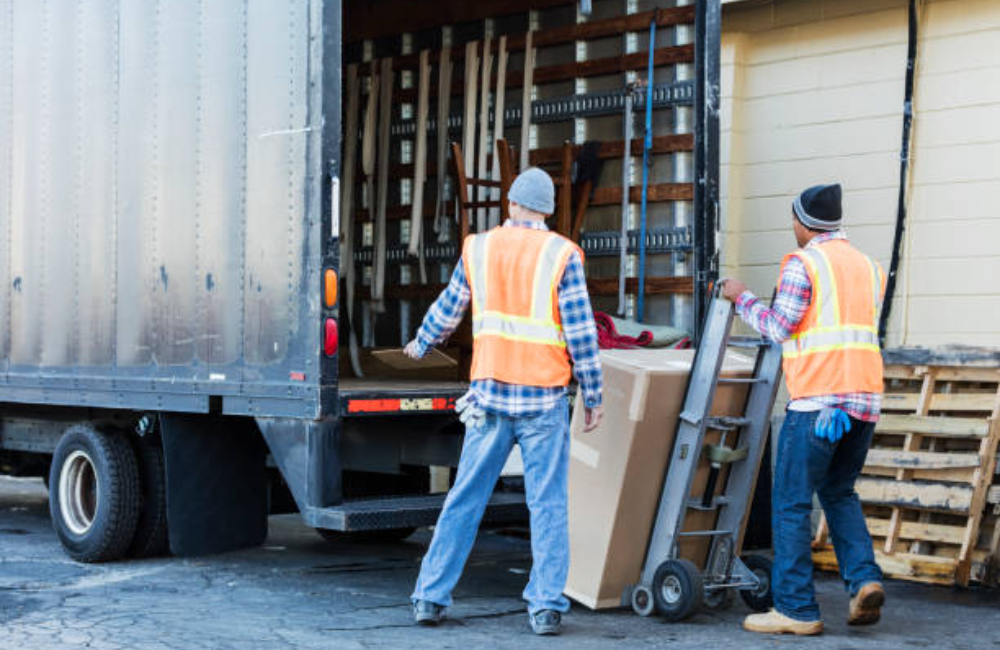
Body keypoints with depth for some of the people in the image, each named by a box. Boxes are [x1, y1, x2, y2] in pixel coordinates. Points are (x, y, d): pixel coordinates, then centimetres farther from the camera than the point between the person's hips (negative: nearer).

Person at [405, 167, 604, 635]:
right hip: (544, 398, -2)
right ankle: (546, 606, 2)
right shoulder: (562, 255, -5)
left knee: (464, 499, 10)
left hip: (490, 394, 3)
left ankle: (431, 597, 13)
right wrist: (592, 395, 2)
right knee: (548, 505, 4)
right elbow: (580, 332, -6)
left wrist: (422, 344, 37)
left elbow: (448, 310, 18)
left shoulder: (478, 249, 5)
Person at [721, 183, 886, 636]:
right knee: (839, 492, 21)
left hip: (817, 399, -7)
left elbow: (779, 327, -8)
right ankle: (863, 578, 3)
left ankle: (797, 609, 0)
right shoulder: (868, 266, 17)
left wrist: (742, 299, 6)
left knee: (791, 502, 0)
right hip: (865, 399, 7)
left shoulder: (803, 263, -4)